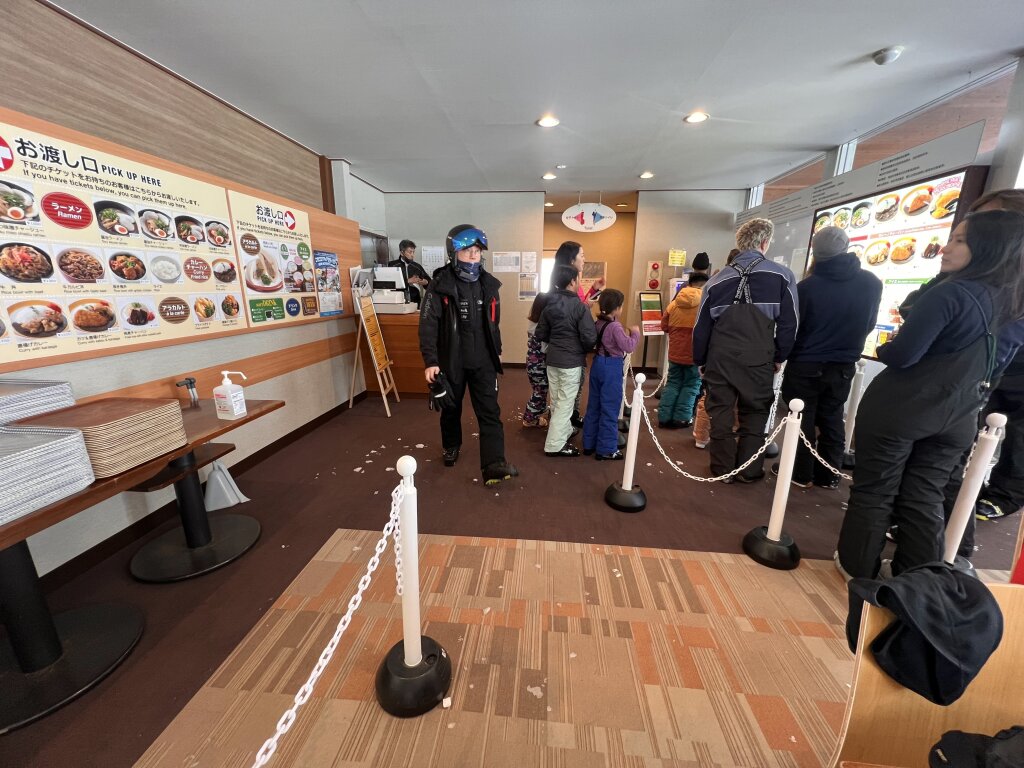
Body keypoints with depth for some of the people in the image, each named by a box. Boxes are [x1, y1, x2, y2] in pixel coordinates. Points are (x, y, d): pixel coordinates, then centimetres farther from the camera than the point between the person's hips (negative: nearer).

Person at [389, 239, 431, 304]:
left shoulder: (417, 266, 11)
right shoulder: (392, 265, 4)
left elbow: (429, 281, 16)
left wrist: (426, 282, -7)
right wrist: (408, 281, -15)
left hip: (415, 302, 2)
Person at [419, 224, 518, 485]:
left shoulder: (488, 283, 5)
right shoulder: (440, 285, -10)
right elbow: (428, 325, -13)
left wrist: (497, 351, 19)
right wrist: (430, 361, -19)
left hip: (483, 361, 3)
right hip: (451, 361, -3)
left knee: (490, 411, -4)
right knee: (451, 408, 16)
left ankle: (493, 465, -4)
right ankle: (451, 447, 41)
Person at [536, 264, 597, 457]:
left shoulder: (550, 304, 3)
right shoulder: (580, 306, -16)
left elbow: (540, 334, 8)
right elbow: (589, 338, -18)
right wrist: (584, 350, 3)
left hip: (552, 359, 7)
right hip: (571, 362, -7)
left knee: (557, 401, 19)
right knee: (565, 403, 2)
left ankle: (565, 430, 39)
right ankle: (554, 445, 8)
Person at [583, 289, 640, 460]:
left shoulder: (598, 323, 7)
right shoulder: (615, 326, -17)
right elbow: (628, 347, -22)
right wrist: (635, 332, -5)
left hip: (598, 364, 8)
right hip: (611, 367, -8)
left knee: (594, 406, 14)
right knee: (610, 409, 1)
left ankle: (589, 444, 24)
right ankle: (606, 450, 9)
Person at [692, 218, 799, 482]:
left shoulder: (717, 280, 7)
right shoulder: (782, 275, -1)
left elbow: (701, 327, 7)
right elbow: (789, 322, -2)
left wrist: (700, 361, 15)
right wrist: (779, 356, 11)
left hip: (720, 358, 2)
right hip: (758, 359, -1)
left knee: (720, 412, 10)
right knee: (755, 413, 13)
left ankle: (723, 468, 19)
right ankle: (749, 470, 19)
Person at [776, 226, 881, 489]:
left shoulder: (807, 285, -16)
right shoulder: (872, 283, -2)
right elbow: (868, 324, 10)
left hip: (806, 364, -4)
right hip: (843, 366, 4)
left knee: (803, 418, 7)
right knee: (832, 420, 14)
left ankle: (801, 473, 14)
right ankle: (828, 474, 21)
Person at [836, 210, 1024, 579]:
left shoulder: (952, 292, -18)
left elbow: (901, 355, -21)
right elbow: (988, 365, 17)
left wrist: (883, 349, -1)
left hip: (900, 408, -7)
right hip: (957, 416, 7)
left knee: (874, 491, 8)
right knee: (924, 499, 16)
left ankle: (858, 568, 22)